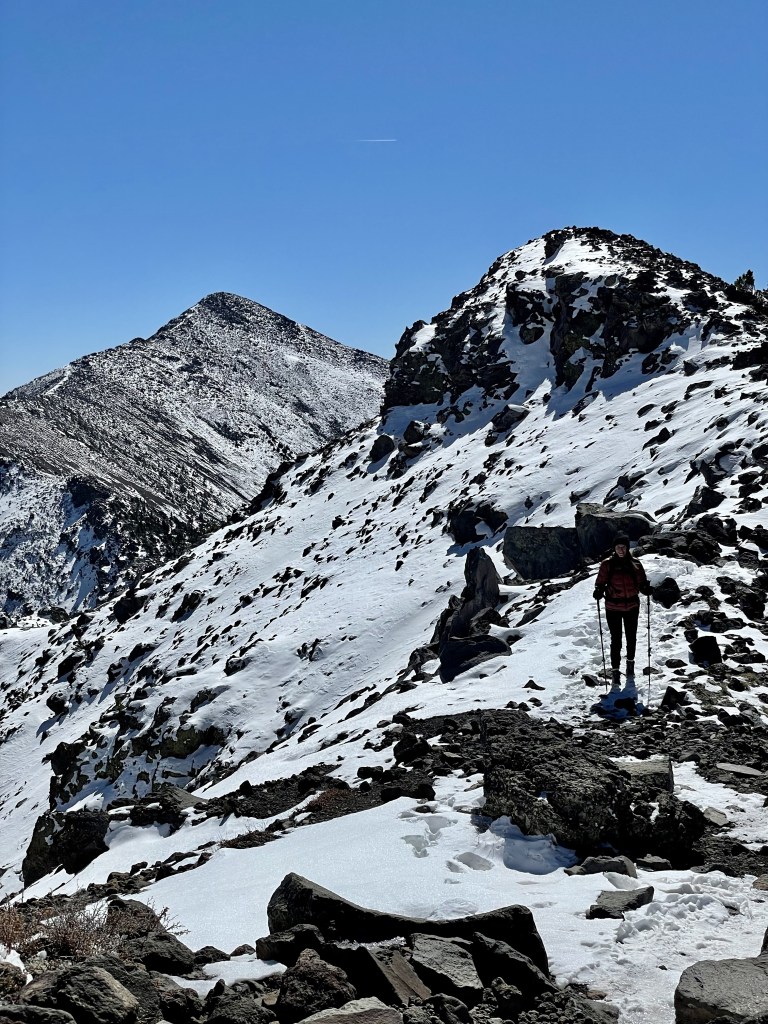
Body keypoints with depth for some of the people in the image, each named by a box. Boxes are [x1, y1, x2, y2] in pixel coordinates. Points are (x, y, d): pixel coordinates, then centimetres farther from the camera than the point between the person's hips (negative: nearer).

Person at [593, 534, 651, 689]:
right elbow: (601, 582, -2)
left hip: (632, 606, 2)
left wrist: (646, 588, -18)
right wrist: (599, 592, -22)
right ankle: (615, 672, 5)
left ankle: (630, 663, 39)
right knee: (616, 640, -2)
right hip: (613, 608, -2)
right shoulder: (607, 564, -4)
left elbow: (641, 583, 3)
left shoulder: (635, 564, -1)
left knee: (631, 637, 16)